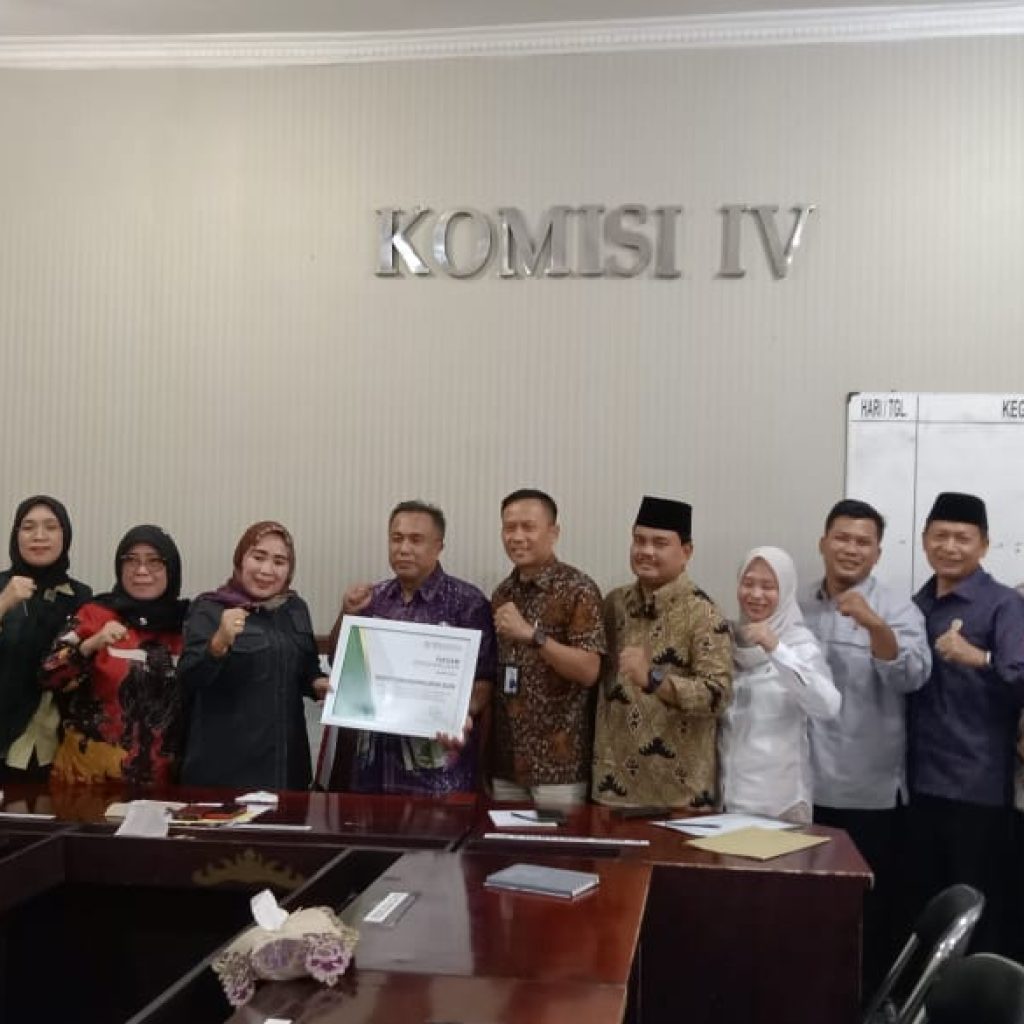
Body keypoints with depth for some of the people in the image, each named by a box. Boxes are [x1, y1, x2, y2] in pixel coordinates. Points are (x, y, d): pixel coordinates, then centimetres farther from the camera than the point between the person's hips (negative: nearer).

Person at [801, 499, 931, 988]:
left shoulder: (897, 609, -6)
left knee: (870, 908, 8)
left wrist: (874, 626, -39)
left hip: (869, 789, -4)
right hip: (806, 783, 4)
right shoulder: (798, 606, 7)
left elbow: (913, 677, -24)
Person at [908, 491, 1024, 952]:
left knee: (976, 910, 3)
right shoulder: (917, 605, 10)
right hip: (922, 782, 6)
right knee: (928, 903, 15)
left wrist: (979, 658, -38)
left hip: (978, 787, -6)